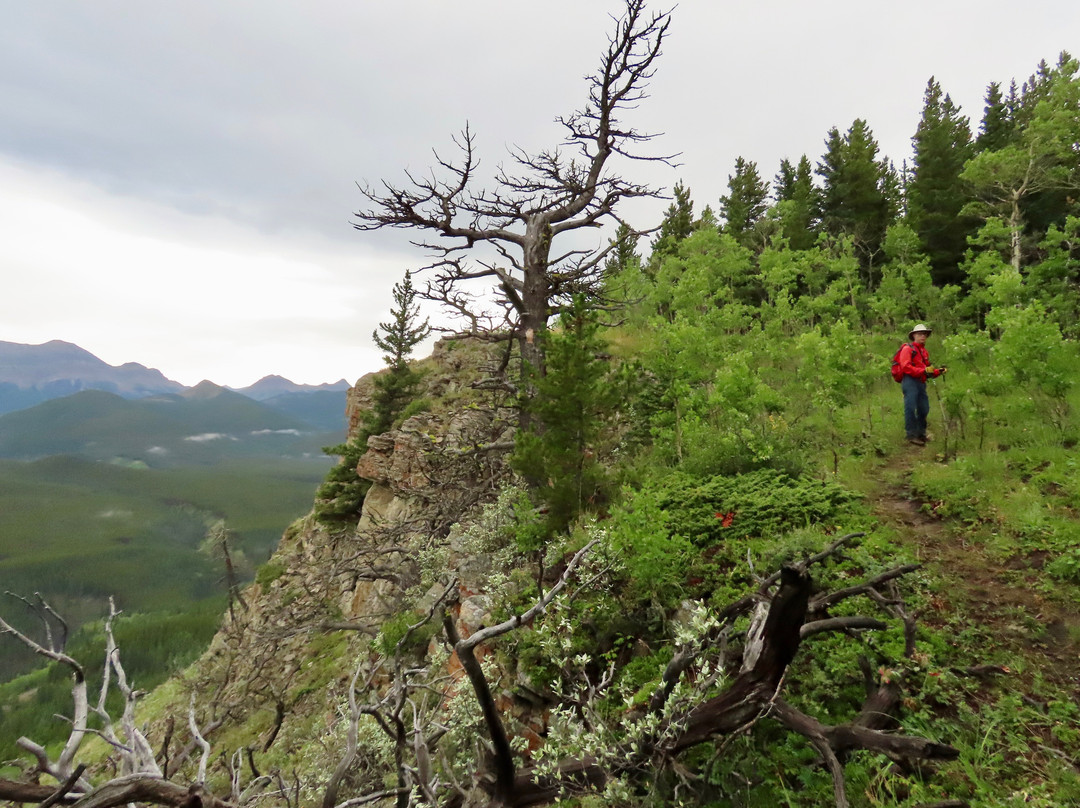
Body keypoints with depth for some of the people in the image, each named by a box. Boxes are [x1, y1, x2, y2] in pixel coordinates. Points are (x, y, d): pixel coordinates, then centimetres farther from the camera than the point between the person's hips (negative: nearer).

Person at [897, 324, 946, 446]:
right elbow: (905, 367, -15)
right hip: (910, 382, -9)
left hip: (921, 383, 9)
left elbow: (927, 370, 28)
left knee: (924, 409, 11)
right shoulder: (907, 349, -1)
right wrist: (923, 371, -22)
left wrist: (938, 371, 9)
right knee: (910, 408, -11)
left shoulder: (924, 351, 26)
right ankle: (911, 435, -10)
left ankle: (921, 433, 22)